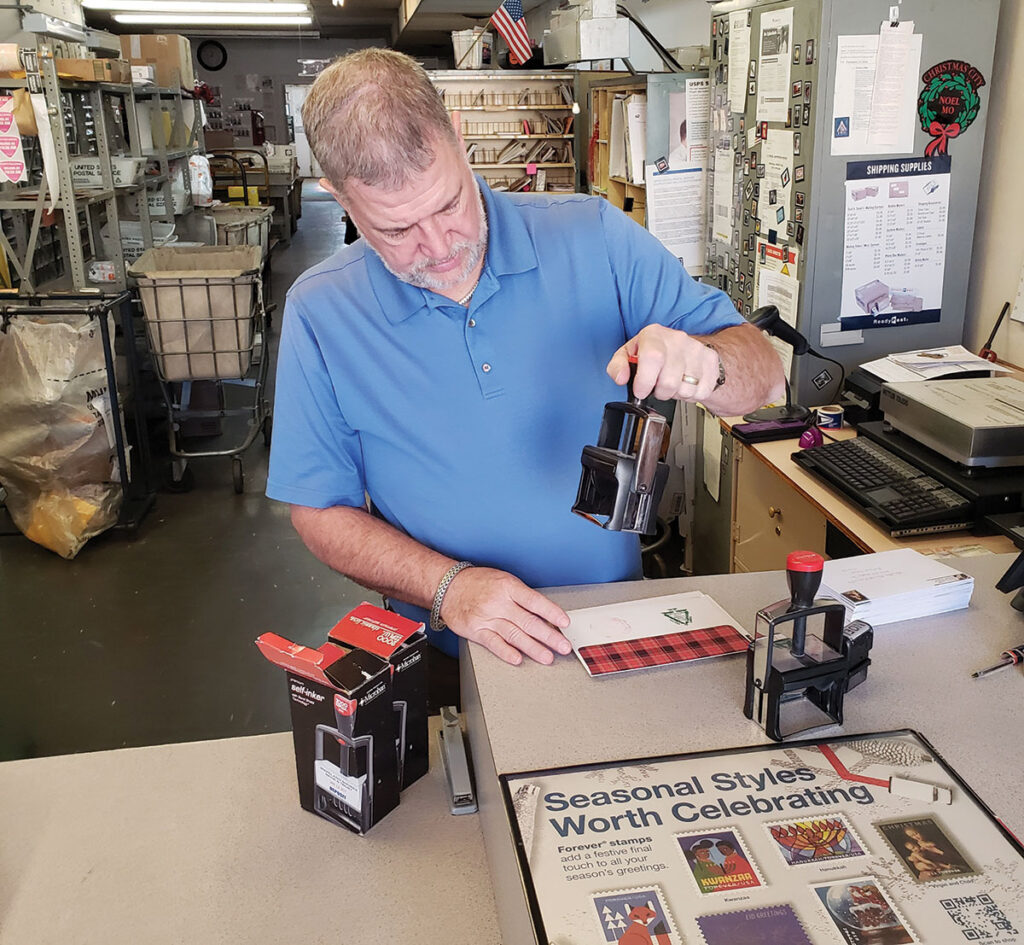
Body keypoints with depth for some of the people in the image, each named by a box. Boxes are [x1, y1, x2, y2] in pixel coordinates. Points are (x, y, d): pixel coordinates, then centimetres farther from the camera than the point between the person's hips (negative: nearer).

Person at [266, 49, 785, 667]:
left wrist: (702, 364, -28)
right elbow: (320, 511, -1)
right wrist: (448, 587, -18)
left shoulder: (595, 239, -7)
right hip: (442, 660, -1)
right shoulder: (319, 312, -6)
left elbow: (765, 378, -4)